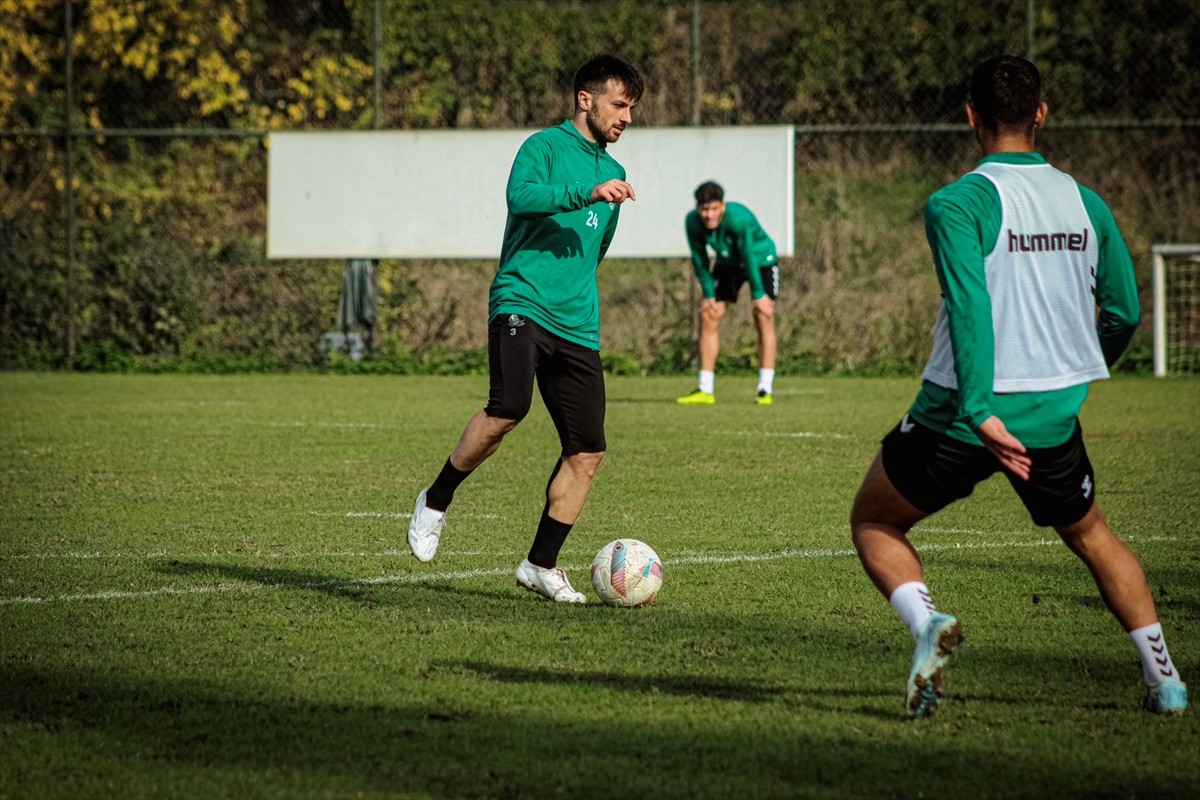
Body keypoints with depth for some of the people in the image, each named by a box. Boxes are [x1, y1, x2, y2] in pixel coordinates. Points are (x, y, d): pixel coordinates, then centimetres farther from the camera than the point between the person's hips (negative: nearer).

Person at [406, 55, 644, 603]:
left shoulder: (611, 173, 24)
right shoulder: (545, 146, 1)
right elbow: (521, 195, -21)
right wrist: (589, 193, -27)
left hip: (576, 326, 7)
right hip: (522, 304, -7)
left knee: (587, 453, -1)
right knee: (508, 409, -28)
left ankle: (541, 565, 11)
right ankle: (435, 503, -6)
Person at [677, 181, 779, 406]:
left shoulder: (739, 218, -38)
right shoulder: (692, 222, -23)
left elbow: (749, 257, -30)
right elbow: (699, 259, -10)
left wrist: (758, 295, -24)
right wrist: (708, 294, -8)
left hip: (760, 259, -5)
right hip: (727, 263, 5)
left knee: (764, 317, -17)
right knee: (708, 316, -5)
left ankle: (765, 389, -17)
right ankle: (705, 390, -1)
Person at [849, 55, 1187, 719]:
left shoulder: (958, 204, -10)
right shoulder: (1086, 203, 5)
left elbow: (971, 307, -22)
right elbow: (1124, 314, 12)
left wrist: (980, 412, -25)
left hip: (964, 417, -4)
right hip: (1054, 415, 4)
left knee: (874, 521, 16)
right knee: (1090, 536, 28)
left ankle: (927, 623, -12)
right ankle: (1164, 678, 22)